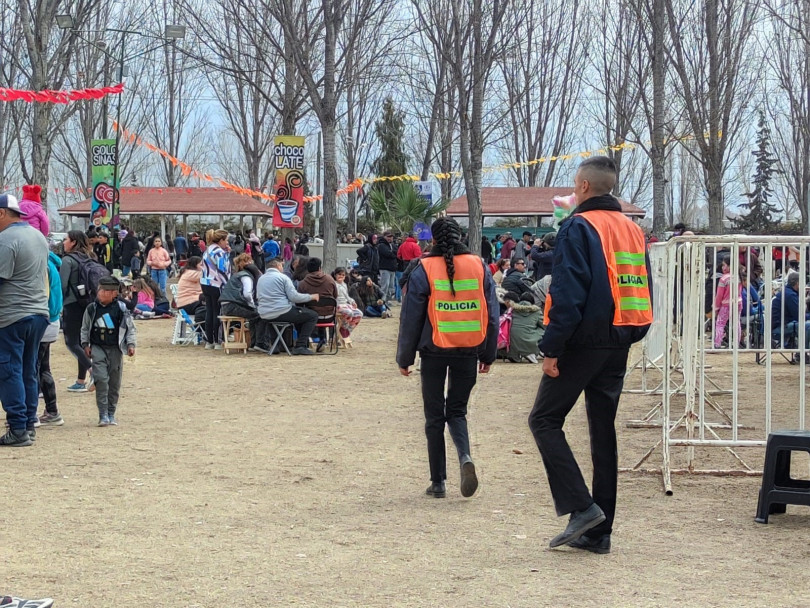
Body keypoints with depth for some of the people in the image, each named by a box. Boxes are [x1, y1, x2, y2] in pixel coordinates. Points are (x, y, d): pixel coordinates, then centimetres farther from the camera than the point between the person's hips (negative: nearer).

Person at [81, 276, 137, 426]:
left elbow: (130, 328, 4)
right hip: (97, 348, 0)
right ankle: (103, 415, -10)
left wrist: (131, 344, -6)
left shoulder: (120, 308, -2)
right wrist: (85, 344, 4)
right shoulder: (91, 308, 2)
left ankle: (111, 414, 20)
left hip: (115, 348, 1)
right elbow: (85, 328, 14)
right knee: (101, 379, -14)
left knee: (115, 382, 7)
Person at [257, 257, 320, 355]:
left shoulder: (261, 279, 13)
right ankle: (300, 346, -5)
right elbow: (294, 297, -14)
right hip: (281, 313, -8)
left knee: (300, 312, 32)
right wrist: (311, 297, 2)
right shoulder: (282, 277, -7)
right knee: (313, 315, 3)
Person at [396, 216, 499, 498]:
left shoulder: (424, 271, -5)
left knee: (434, 416, 8)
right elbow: (492, 314, 6)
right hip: (468, 352, 2)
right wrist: (488, 355, 15)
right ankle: (465, 457, -13)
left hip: (434, 351, -2)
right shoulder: (480, 267, 3)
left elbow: (411, 318, -3)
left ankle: (438, 481, 10)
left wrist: (404, 358, 6)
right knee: (457, 410, 15)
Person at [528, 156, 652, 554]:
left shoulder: (578, 228, -10)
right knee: (603, 431, 11)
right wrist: (628, 338, 17)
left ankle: (580, 507, -9)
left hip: (583, 342, -7)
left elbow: (568, 294, -18)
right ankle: (598, 532, 13)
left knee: (544, 419, 3)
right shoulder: (633, 230, 14)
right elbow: (642, 294, 15)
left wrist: (551, 349, -15)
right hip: (618, 348, 7)